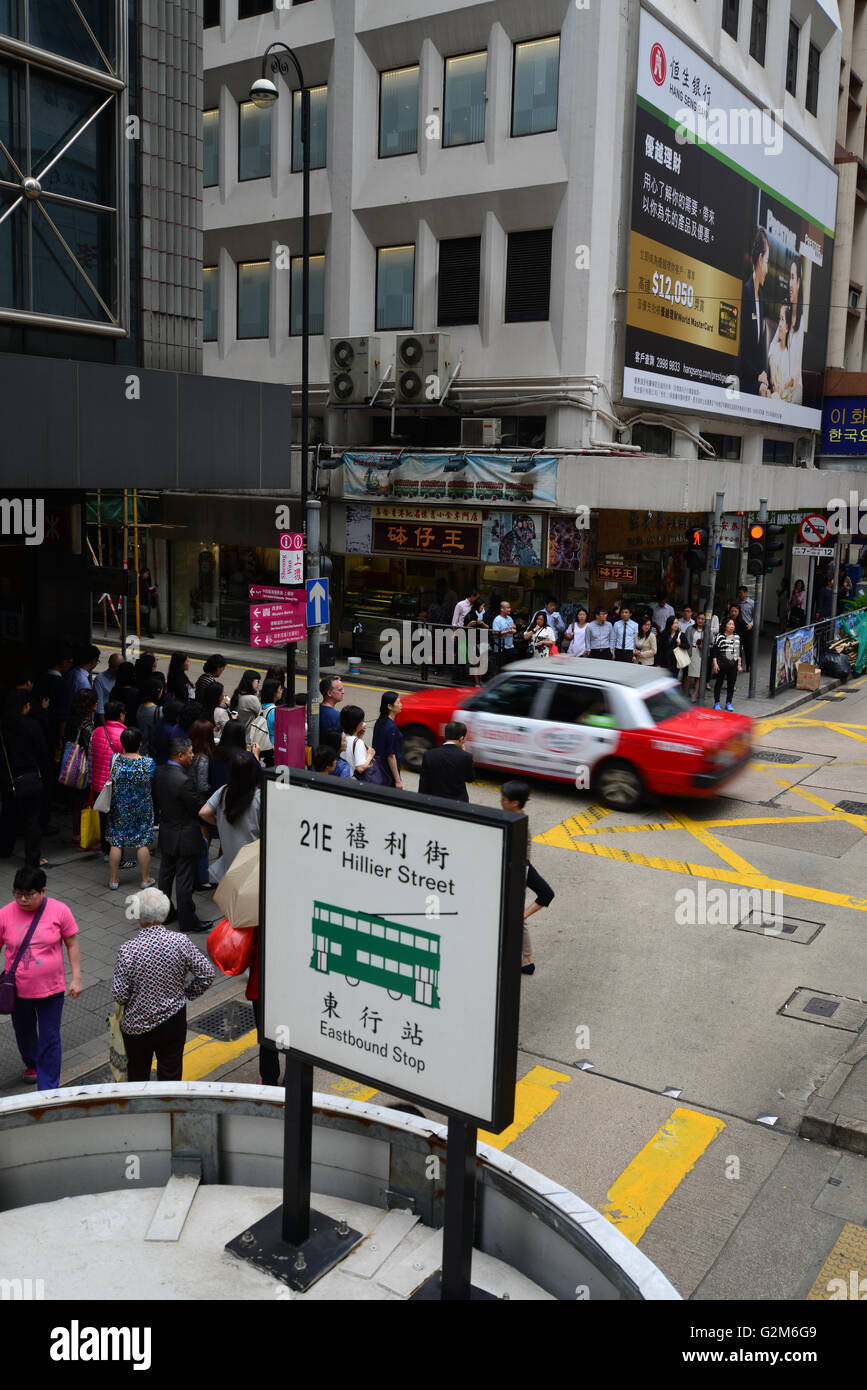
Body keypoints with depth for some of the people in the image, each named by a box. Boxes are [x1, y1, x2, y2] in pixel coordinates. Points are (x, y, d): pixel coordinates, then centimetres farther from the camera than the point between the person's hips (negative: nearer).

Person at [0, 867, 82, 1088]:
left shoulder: (59, 911, -13)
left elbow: (72, 945, -4)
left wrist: (76, 978, -7)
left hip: (51, 988, -2)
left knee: (50, 1039, 3)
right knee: (24, 1032, 24)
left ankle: (48, 1090, 14)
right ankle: (31, 1064, 54)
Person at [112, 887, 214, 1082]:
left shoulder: (127, 950, -22)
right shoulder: (180, 941, -16)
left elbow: (119, 995, -17)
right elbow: (207, 974, -9)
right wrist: (186, 994, 7)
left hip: (137, 1025, -1)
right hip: (173, 1021, 1)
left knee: (138, 1076, 21)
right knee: (171, 1075, 16)